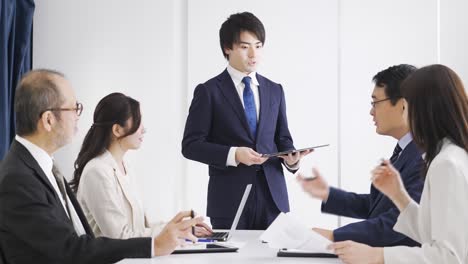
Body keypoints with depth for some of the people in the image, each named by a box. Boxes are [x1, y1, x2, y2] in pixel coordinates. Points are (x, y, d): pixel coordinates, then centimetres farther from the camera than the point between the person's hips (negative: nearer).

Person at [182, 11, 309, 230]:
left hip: (272, 197, 4)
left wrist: (291, 158, -7)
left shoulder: (275, 91, 13)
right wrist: (233, 155, -18)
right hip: (230, 199, -3)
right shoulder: (208, 91, -1)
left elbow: (282, 139, 16)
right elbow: (190, 145, -5)